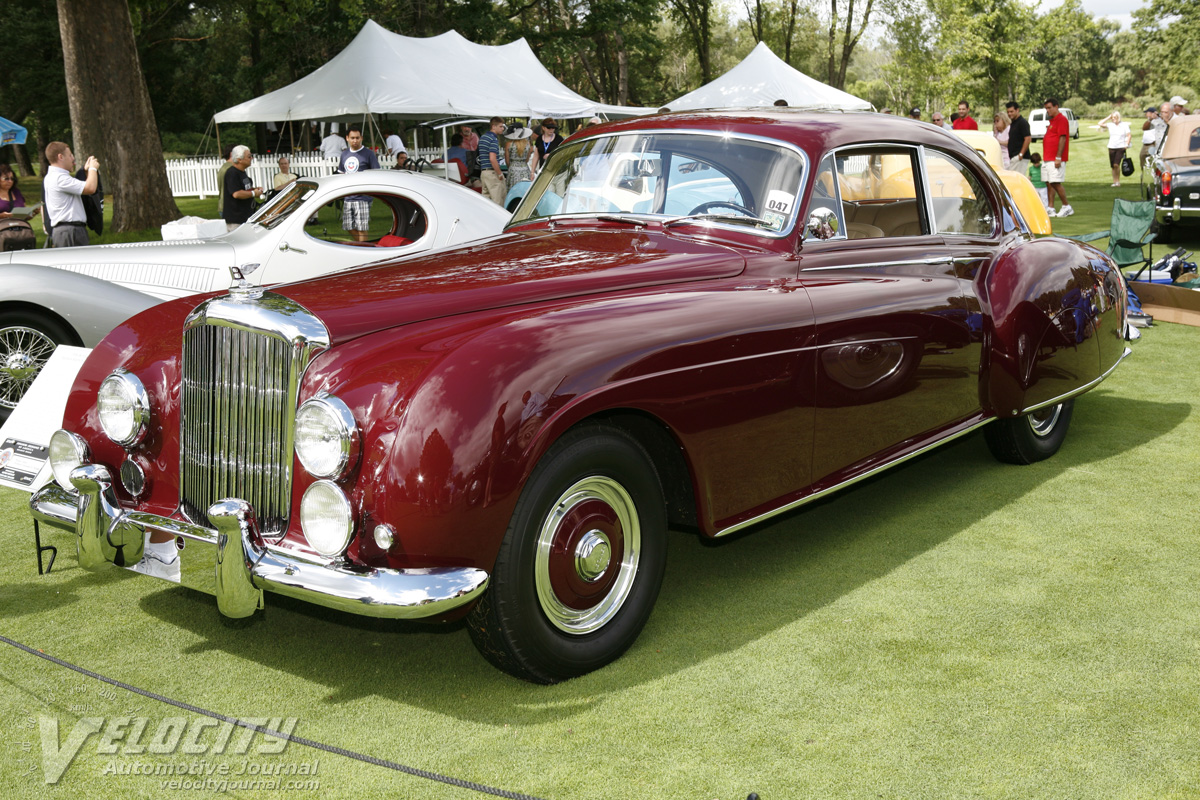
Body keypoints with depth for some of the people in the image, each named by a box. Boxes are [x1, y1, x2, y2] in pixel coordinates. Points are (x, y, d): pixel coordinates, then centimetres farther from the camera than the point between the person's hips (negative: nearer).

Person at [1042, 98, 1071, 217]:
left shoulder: (1061, 119, -10)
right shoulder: (1051, 120, 18)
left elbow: (1062, 138, -16)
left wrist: (1058, 158, -21)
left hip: (1055, 159, -9)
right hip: (1047, 158, 9)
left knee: (1055, 183, -11)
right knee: (1049, 184, 7)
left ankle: (1067, 207, -2)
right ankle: (1051, 209, 8)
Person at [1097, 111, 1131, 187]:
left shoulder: (1124, 125, 2)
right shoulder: (1110, 125, 7)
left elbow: (1129, 135, 4)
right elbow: (1099, 124, -1)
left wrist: (1127, 144, -6)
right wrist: (1108, 118, 2)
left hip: (1120, 147, -3)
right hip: (1111, 147, 3)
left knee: (1116, 164, -16)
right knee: (1113, 166, 4)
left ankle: (1118, 181, -4)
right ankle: (1115, 181, 12)